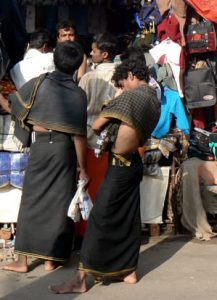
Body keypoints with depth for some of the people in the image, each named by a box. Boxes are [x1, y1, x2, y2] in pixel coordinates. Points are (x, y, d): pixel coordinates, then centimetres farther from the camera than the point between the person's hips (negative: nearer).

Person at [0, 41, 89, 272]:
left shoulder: (39, 83, -4)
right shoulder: (78, 94, -4)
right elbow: (78, 136, -7)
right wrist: (83, 168, 0)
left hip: (40, 145, 0)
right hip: (64, 149, 0)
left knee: (32, 201, 7)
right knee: (59, 204, 8)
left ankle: (22, 260, 9)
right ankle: (51, 259, 13)